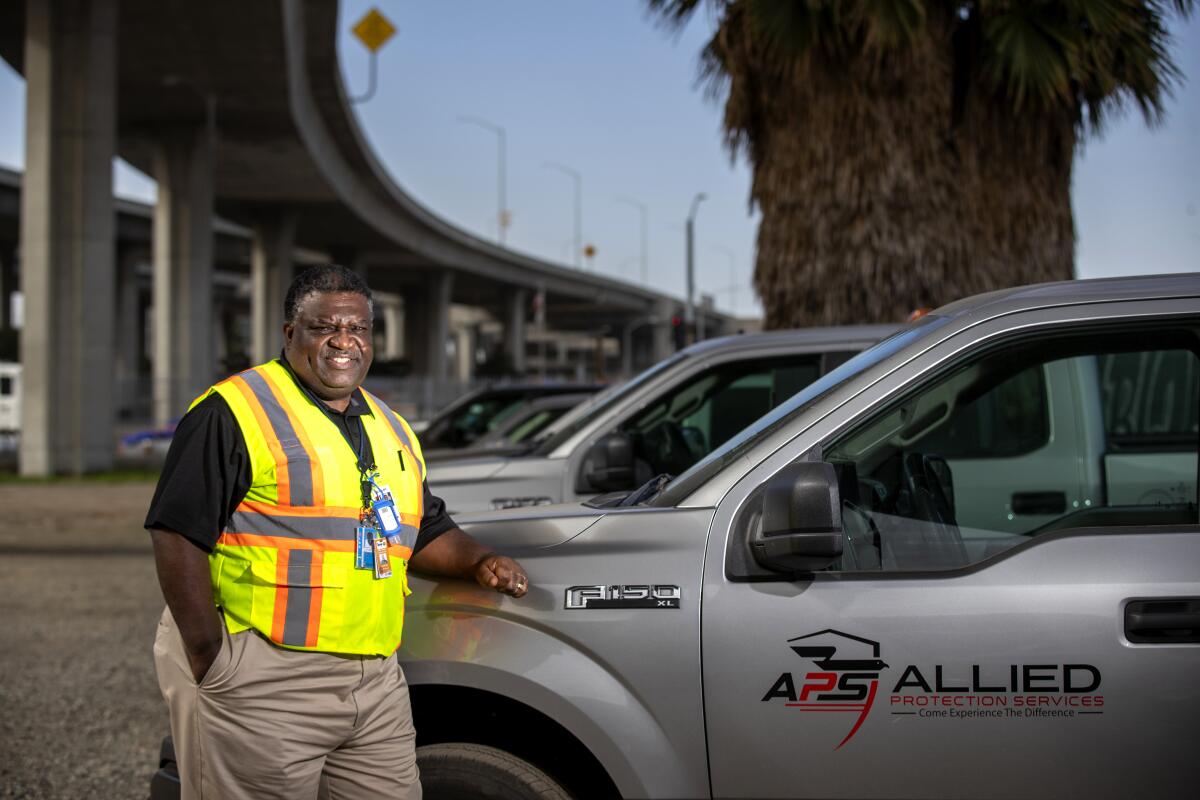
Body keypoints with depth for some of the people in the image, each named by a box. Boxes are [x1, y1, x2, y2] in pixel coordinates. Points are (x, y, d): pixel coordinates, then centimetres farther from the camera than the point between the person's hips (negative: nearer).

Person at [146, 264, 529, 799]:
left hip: (378, 685, 7)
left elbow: (425, 531, 28)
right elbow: (178, 537, -12)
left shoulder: (391, 429, 19)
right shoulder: (234, 412, -6)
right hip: (261, 687, -7)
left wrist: (480, 563, 8)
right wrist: (210, 662, -16)